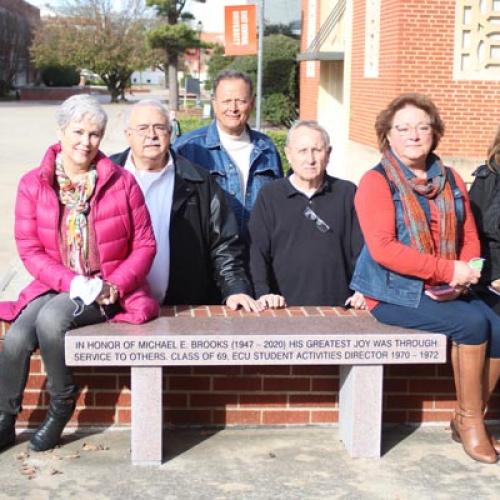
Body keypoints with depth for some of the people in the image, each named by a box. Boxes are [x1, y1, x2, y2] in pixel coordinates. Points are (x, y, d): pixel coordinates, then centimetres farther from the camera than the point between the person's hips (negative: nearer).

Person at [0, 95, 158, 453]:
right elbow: (29, 249, -3)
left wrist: (117, 284, -15)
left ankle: (63, 403, -3)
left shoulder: (121, 182, -1)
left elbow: (145, 245, 1)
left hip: (107, 289, -2)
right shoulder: (33, 184, 2)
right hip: (55, 286, 2)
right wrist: (73, 282, -16)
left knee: (51, 319, -30)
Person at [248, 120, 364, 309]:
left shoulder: (347, 193, 7)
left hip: (337, 306, 1)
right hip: (284, 307, -1)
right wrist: (263, 293, -13)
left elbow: (361, 249, 5)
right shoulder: (269, 196, 4)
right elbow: (257, 252, 0)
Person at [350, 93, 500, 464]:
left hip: (446, 290, 6)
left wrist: (464, 273, -10)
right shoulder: (377, 182, -7)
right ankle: (469, 419, -2)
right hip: (394, 292, -6)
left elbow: (469, 237, 12)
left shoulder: (451, 180, 12)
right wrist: (448, 269, -21)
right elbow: (383, 249, -17)